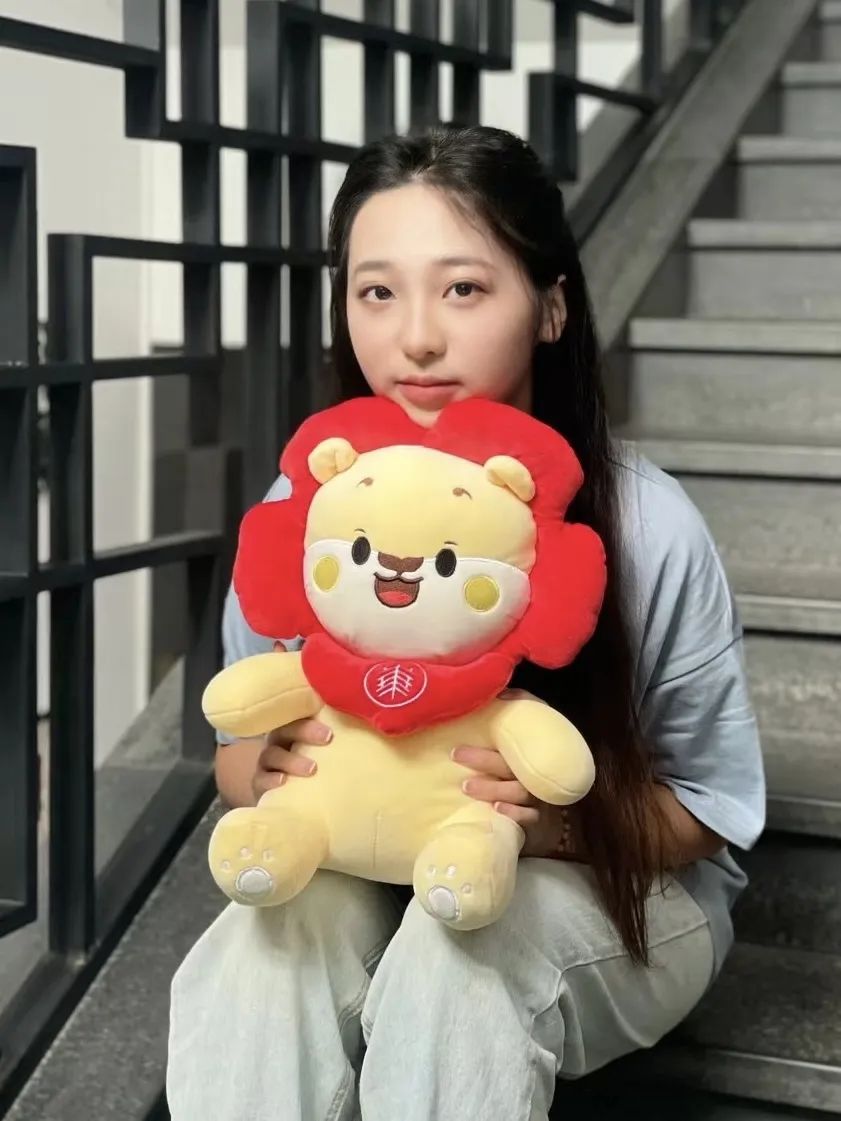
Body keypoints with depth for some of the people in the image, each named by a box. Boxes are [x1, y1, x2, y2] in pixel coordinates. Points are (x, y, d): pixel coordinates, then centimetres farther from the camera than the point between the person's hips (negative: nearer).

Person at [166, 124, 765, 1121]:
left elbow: (707, 809, -8)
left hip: (611, 892, -1)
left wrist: (564, 821, -30)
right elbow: (238, 751, 2)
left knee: (464, 948, -35)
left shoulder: (647, 529, -18)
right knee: (263, 950, -32)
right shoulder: (302, 507, -11)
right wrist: (275, 768, -24)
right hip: (362, 877, 2)